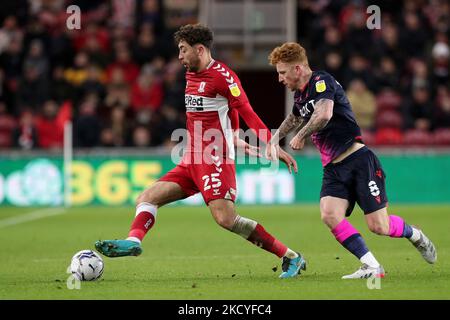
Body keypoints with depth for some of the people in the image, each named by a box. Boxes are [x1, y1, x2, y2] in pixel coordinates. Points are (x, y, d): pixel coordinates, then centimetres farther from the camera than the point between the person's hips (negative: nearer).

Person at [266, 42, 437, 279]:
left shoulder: (322, 81, -10)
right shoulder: (300, 95, 17)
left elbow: (324, 114, -30)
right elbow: (294, 118, 42)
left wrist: (300, 136, -14)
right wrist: (275, 138, 29)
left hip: (359, 160, -8)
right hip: (333, 169, 8)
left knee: (379, 226, -10)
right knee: (329, 215, -20)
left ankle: (415, 235, 23)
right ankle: (371, 267, -16)